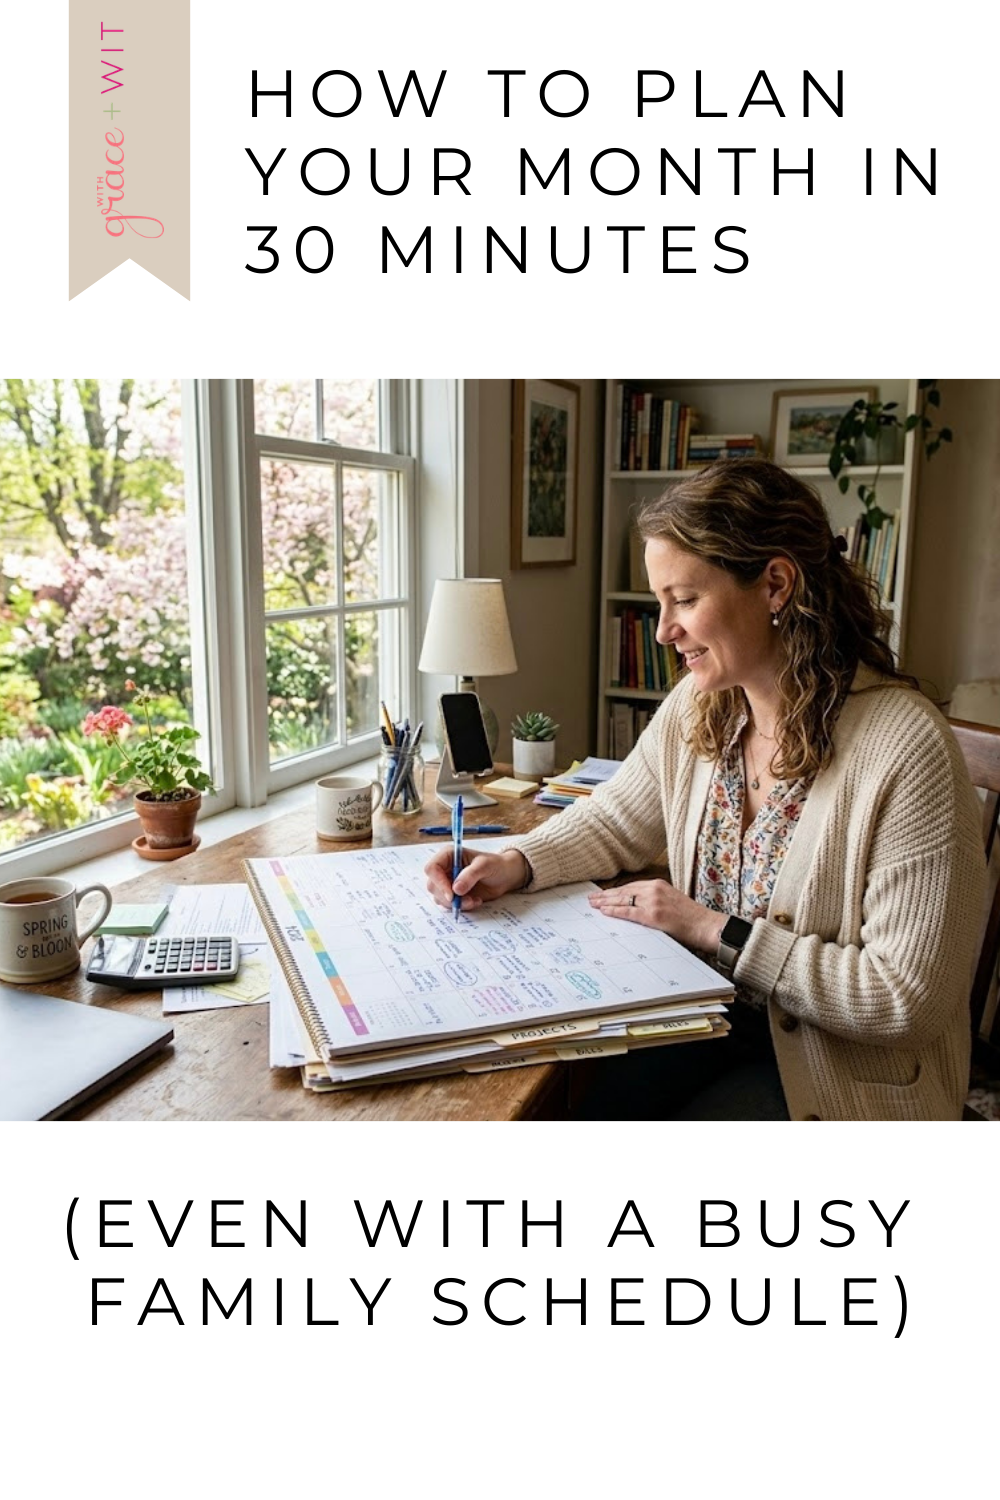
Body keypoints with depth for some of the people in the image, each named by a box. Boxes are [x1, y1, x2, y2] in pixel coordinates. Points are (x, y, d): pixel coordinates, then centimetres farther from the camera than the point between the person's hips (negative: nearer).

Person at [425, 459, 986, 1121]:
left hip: (842, 1070, -5)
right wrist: (516, 865, -8)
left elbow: (907, 1001, -21)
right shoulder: (696, 707, -4)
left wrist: (713, 929, -21)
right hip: (703, 1012, 5)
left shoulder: (907, 752, -24)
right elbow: (615, 821, 11)